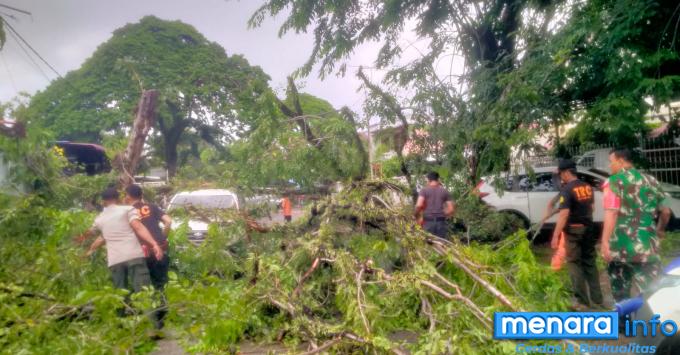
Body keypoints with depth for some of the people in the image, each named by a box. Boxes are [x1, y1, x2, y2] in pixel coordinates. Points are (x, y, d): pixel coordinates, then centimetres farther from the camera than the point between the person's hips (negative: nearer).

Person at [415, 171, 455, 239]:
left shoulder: (424, 190, 2)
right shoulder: (444, 191, 10)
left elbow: (419, 205, -11)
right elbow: (451, 209, 6)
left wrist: (416, 216, 4)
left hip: (428, 222, -2)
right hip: (441, 222, 2)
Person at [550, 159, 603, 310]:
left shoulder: (567, 189, -17)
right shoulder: (588, 187, 6)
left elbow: (564, 214, -24)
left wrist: (555, 236, -23)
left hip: (574, 230, -7)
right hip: (589, 228, 7)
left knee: (574, 264, 2)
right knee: (590, 263, 14)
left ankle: (582, 302, 4)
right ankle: (597, 300, 19)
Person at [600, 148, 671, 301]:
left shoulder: (614, 181, -5)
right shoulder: (651, 181, 12)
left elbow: (611, 214, -17)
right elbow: (666, 211, 18)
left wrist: (605, 242, -19)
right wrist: (660, 230, 36)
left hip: (621, 247, -4)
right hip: (648, 246, 4)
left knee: (622, 296, 10)